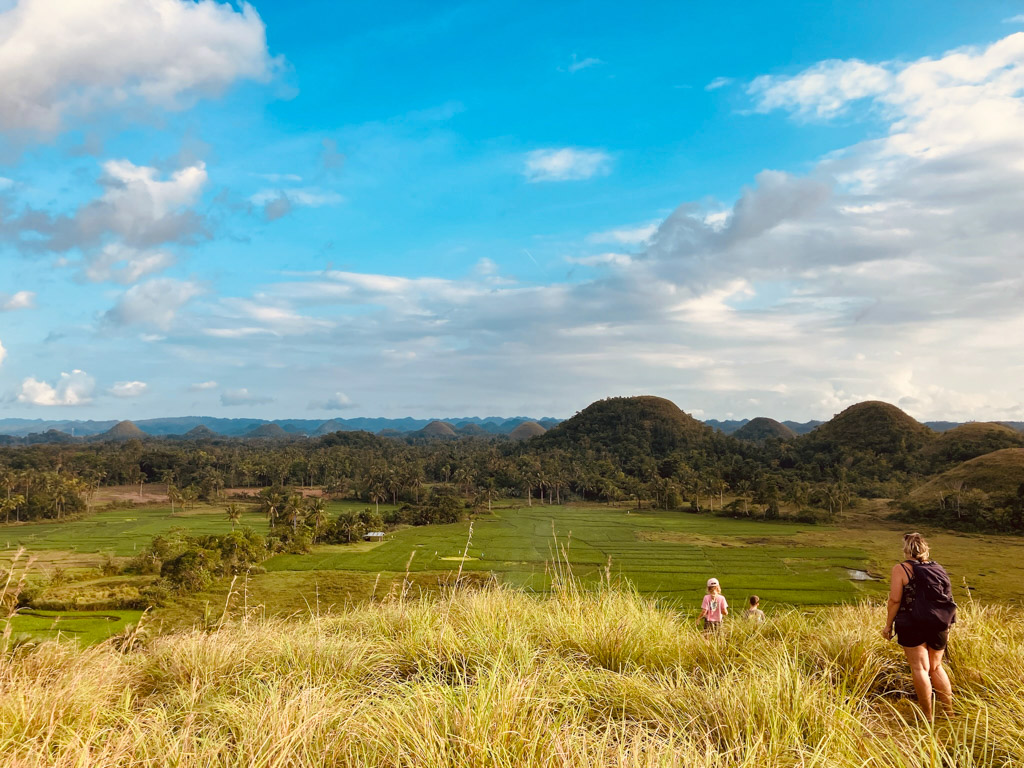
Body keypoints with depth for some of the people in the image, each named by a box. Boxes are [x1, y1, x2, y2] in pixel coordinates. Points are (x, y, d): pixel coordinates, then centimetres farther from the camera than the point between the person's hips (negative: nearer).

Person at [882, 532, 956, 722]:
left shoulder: (901, 569, -8)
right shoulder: (937, 569, 8)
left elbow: (895, 600, -12)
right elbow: (948, 599, 11)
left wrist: (888, 625, -3)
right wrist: (945, 628, 21)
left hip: (913, 626, -5)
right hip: (938, 626, 5)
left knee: (920, 668, 2)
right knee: (936, 667, 18)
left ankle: (928, 715, 5)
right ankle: (949, 711, 21)